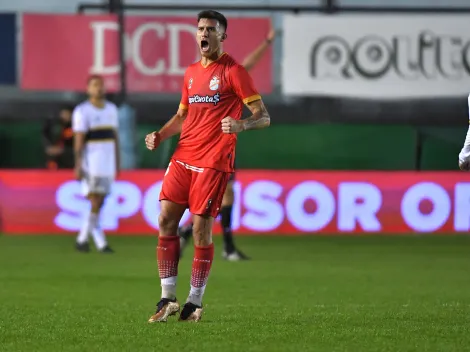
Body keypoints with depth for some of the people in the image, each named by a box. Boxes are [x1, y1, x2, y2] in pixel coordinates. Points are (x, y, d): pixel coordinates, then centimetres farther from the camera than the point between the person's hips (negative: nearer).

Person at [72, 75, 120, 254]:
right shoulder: (82, 111, -7)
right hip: (90, 163, -6)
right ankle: (100, 242, -8)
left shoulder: (111, 109, 12)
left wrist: (117, 163, 16)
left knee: (99, 204, 6)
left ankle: (82, 240, 14)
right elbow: (78, 141, -10)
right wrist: (78, 166, -15)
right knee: (95, 203, -10)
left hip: (108, 163, 6)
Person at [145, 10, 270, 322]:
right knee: (166, 220, -2)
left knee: (201, 229, -7)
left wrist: (242, 125, -28)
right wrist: (159, 136, 11)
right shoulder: (191, 73, 16)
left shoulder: (233, 71, -5)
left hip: (213, 162, -6)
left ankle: (195, 303, 5)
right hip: (183, 157, 6)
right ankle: (168, 299, 5)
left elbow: (264, 116, -7)